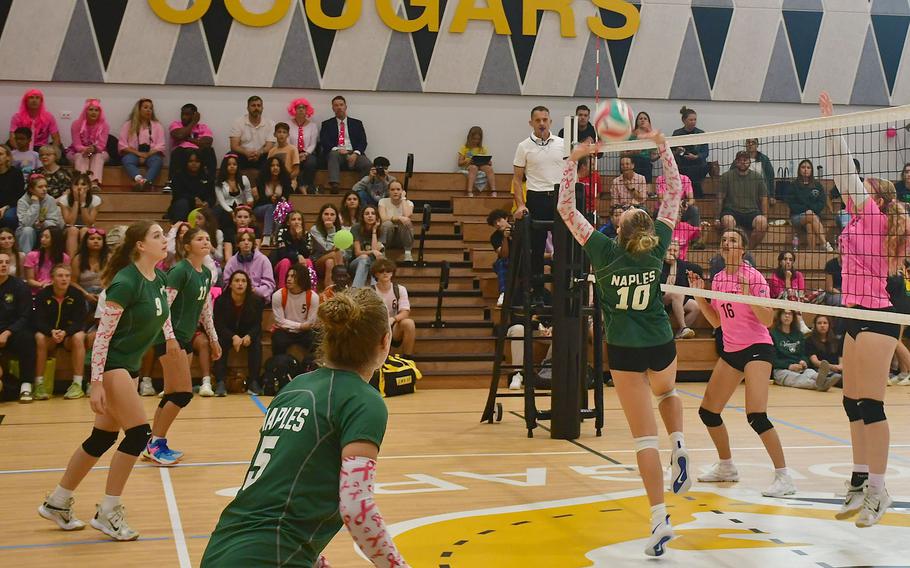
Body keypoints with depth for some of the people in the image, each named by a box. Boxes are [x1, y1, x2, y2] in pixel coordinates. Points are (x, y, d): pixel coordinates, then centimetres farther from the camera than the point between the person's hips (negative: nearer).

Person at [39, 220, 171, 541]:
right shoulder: (125, 282, -22)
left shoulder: (160, 278, 2)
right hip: (111, 364, -9)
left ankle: (57, 503, 26)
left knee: (103, 438, 12)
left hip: (129, 365, 9)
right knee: (139, 433, -12)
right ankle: (107, 513, -2)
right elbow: (103, 334, -22)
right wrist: (96, 383, -23)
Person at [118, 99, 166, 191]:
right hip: (133, 154, 0)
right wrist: (138, 153, -12)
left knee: (157, 160, -35)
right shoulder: (128, 125, 14)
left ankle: (146, 182, -64)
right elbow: (122, 145, 3)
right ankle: (140, 180, -65)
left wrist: (147, 155, -14)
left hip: (151, 154, 0)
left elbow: (160, 146, 3)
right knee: (127, 159, -35)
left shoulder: (157, 126, 16)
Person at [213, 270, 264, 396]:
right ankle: (220, 383, -35)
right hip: (226, 334, -1)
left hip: (248, 334, 1)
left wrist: (249, 336, -31)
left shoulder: (256, 301, -12)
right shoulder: (220, 301, -15)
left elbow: (257, 324, -9)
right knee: (221, 343, -31)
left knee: (256, 343, -29)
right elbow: (219, 325, -15)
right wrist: (234, 337, -32)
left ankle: (253, 382, -25)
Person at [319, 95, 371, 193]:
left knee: (366, 163, -30)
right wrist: (336, 149, -15)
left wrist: (355, 153, -11)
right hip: (335, 153, -1)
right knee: (334, 154, -37)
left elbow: (363, 142, 9)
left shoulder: (357, 123, 20)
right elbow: (323, 142, 4)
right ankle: (334, 187, -50)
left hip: (353, 154, 1)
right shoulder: (327, 124, 17)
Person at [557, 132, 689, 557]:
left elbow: (565, 208, -3)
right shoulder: (656, 247, -4)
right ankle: (679, 448, 11)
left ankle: (659, 518, -9)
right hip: (661, 345, 2)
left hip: (624, 351, -2)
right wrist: (662, 147, 9)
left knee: (645, 434, -1)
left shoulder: (604, 251, -8)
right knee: (666, 392, 36)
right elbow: (674, 193, 5)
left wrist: (574, 159, -1)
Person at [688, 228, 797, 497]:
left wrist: (748, 296, -28)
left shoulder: (753, 276, -11)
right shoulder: (718, 279, 8)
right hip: (730, 351, 8)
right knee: (708, 411, 10)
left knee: (756, 416, -21)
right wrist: (698, 296, 4)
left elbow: (768, 319, -16)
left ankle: (784, 476, -13)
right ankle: (726, 467, 30)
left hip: (757, 348, -8)